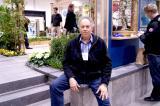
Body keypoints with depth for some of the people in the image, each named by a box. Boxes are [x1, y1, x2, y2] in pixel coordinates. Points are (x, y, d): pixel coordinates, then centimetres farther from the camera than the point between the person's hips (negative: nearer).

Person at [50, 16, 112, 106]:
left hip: (95, 77, -1)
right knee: (54, 86, -15)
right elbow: (66, 62, 2)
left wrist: (104, 83, -13)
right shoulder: (73, 43, -1)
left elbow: (107, 63, -3)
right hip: (75, 74, 1)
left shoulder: (100, 43, -5)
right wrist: (71, 77, -16)